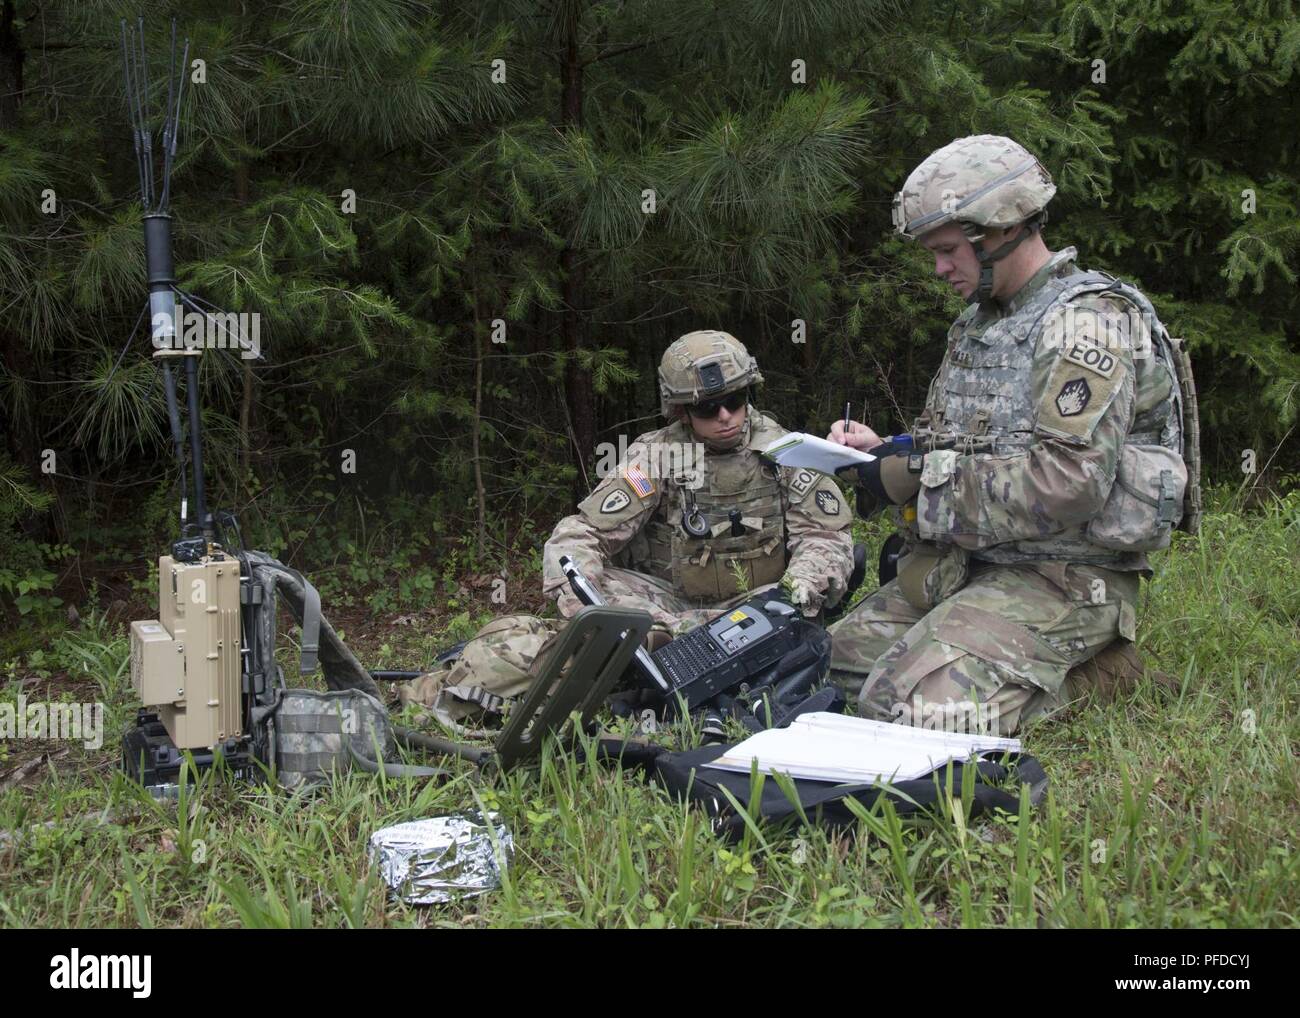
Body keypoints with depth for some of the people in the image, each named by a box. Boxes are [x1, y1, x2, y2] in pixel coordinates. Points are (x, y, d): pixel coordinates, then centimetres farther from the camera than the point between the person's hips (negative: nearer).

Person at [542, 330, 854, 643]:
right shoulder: (654, 456, -8)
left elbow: (825, 535, -4)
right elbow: (577, 536, -13)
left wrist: (798, 587, -27)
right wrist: (586, 612, -33)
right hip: (669, 599, 0)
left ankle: (657, 633, -37)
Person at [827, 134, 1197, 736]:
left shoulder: (1086, 321, -14)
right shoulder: (978, 321, 16)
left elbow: (1071, 483, -26)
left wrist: (921, 476, -20)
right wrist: (883, 452, 2)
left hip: (1061, 580, -9)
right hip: (966, 562, 10)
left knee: (907, 708, -24)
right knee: (837, 663, 3)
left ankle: (1091, 678, -1)